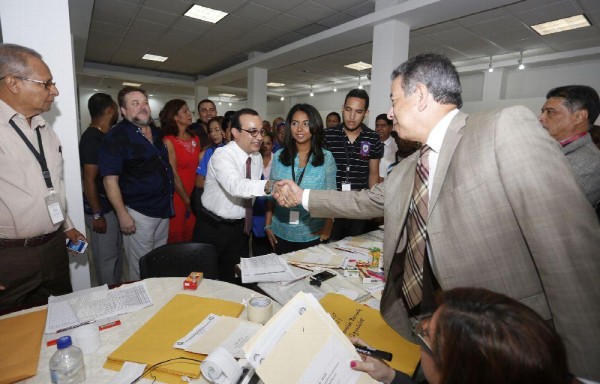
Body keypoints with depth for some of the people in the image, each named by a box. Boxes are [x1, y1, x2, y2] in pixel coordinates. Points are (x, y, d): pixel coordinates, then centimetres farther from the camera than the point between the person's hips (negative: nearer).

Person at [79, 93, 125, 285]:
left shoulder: (104, 136, 9)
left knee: (117, 253, 19)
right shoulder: (92, 139, -17)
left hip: (113, 204, 9)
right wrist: (97, 215, -18)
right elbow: (89, 179, -19)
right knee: (106, 257, 4)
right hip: (102, 208, -9)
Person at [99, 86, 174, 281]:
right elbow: (110, 179, -15)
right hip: (139, 213, -7)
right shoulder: (116, 137, -12)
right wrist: (123, 214, -18)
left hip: (164, 208, 7)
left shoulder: (156, 132, 9)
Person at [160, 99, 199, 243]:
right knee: (176, 238, 7)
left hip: (194, 195, 5)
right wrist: (187, 200, -8)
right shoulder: (168, 141, -8)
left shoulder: (195, 139, 8)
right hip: (177, 195, -5)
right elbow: (173, 175, -11)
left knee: (191, 236, 13)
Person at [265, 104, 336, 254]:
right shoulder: (279, 156, 1)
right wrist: (268, 225, 2)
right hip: (281, 232, 2)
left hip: (313, 234, -1)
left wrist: (328, 226, -12)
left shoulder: (326, 157, -5)